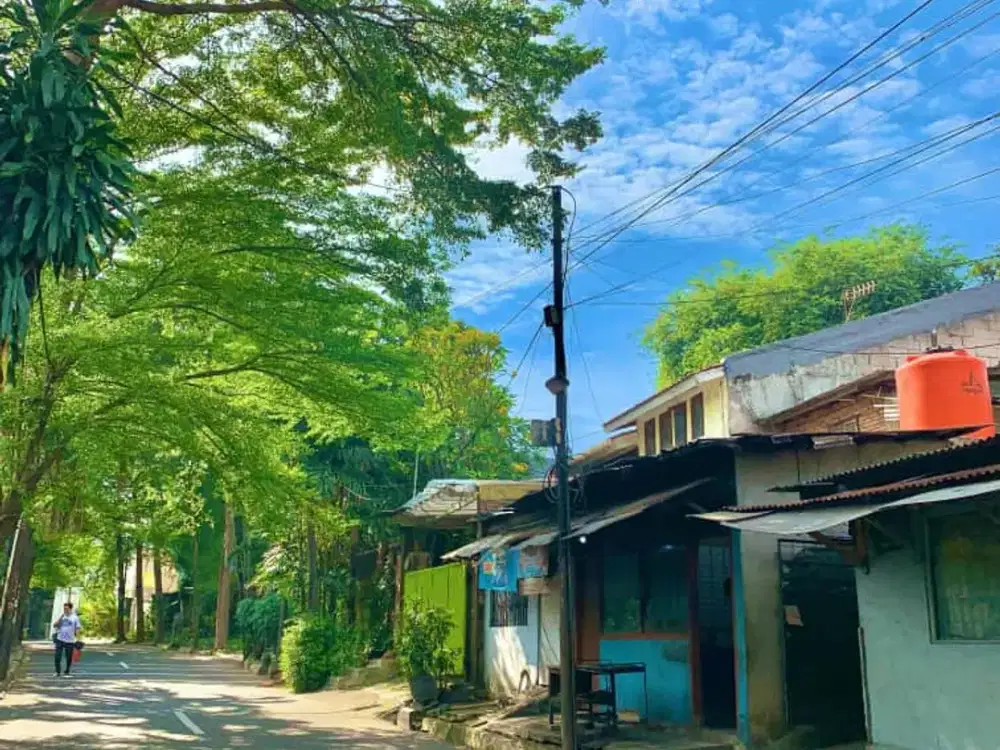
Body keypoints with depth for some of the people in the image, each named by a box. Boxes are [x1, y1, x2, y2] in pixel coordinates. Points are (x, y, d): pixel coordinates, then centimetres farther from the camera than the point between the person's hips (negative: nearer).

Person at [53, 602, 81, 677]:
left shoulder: (75, 618, 0)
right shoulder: (61, 616, 8)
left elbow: (77, 629, 0)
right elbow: (54, 625, -2)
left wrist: (77, 640, -7)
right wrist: (61, 617, -11)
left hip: (70, 641, -1)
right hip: (60, 640, 1)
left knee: (69, 658, 4)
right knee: (57, 657, -4)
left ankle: (67, 672, 19)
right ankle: (58, 672, 10)